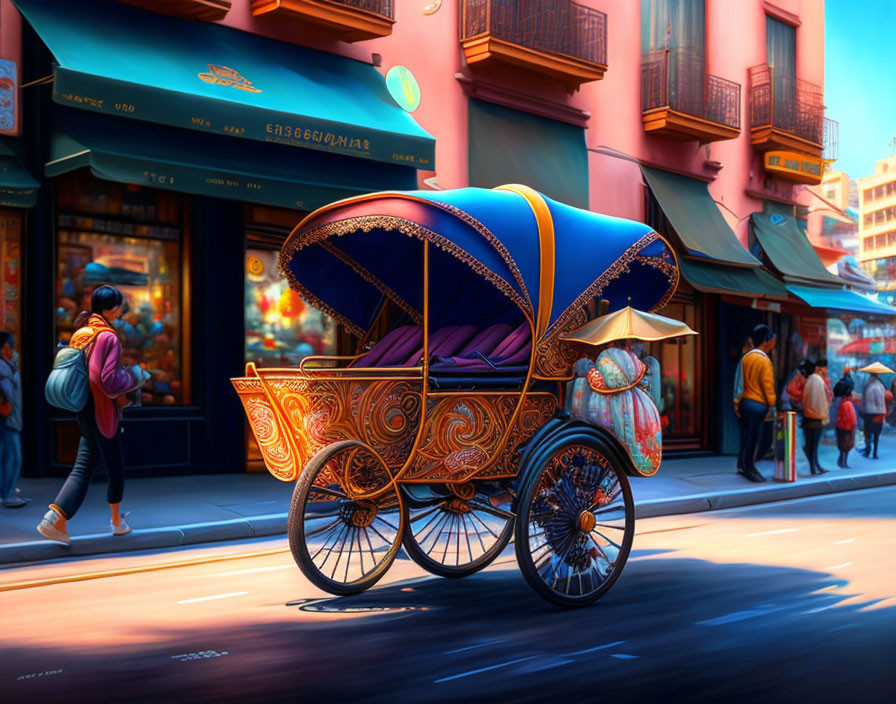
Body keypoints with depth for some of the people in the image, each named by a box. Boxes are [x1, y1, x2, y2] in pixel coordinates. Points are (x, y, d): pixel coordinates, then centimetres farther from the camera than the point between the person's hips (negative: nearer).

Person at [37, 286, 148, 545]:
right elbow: (110, 382, -24)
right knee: (115, 469, 10)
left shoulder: (81, 333, 9)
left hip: (85, 410, 8)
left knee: (83, 468, 8)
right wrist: (135, 377, -6)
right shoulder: (108, 337, -18)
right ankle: (117, 522, 24)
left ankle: (55, 519, -5)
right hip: (103, 412, -8)